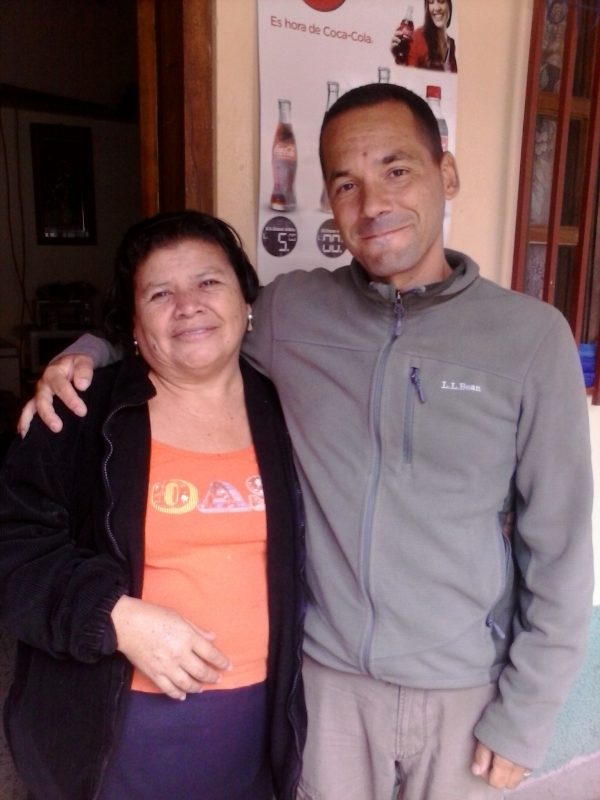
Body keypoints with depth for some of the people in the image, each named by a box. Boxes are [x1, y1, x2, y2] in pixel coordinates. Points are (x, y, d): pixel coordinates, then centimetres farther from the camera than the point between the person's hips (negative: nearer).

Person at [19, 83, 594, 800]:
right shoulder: (287, 310, -7)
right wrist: (84, 358, -7)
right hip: (329, 675, 1)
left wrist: (524, 714, -4)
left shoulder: (530, 334, -12)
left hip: (466, 689, 0)